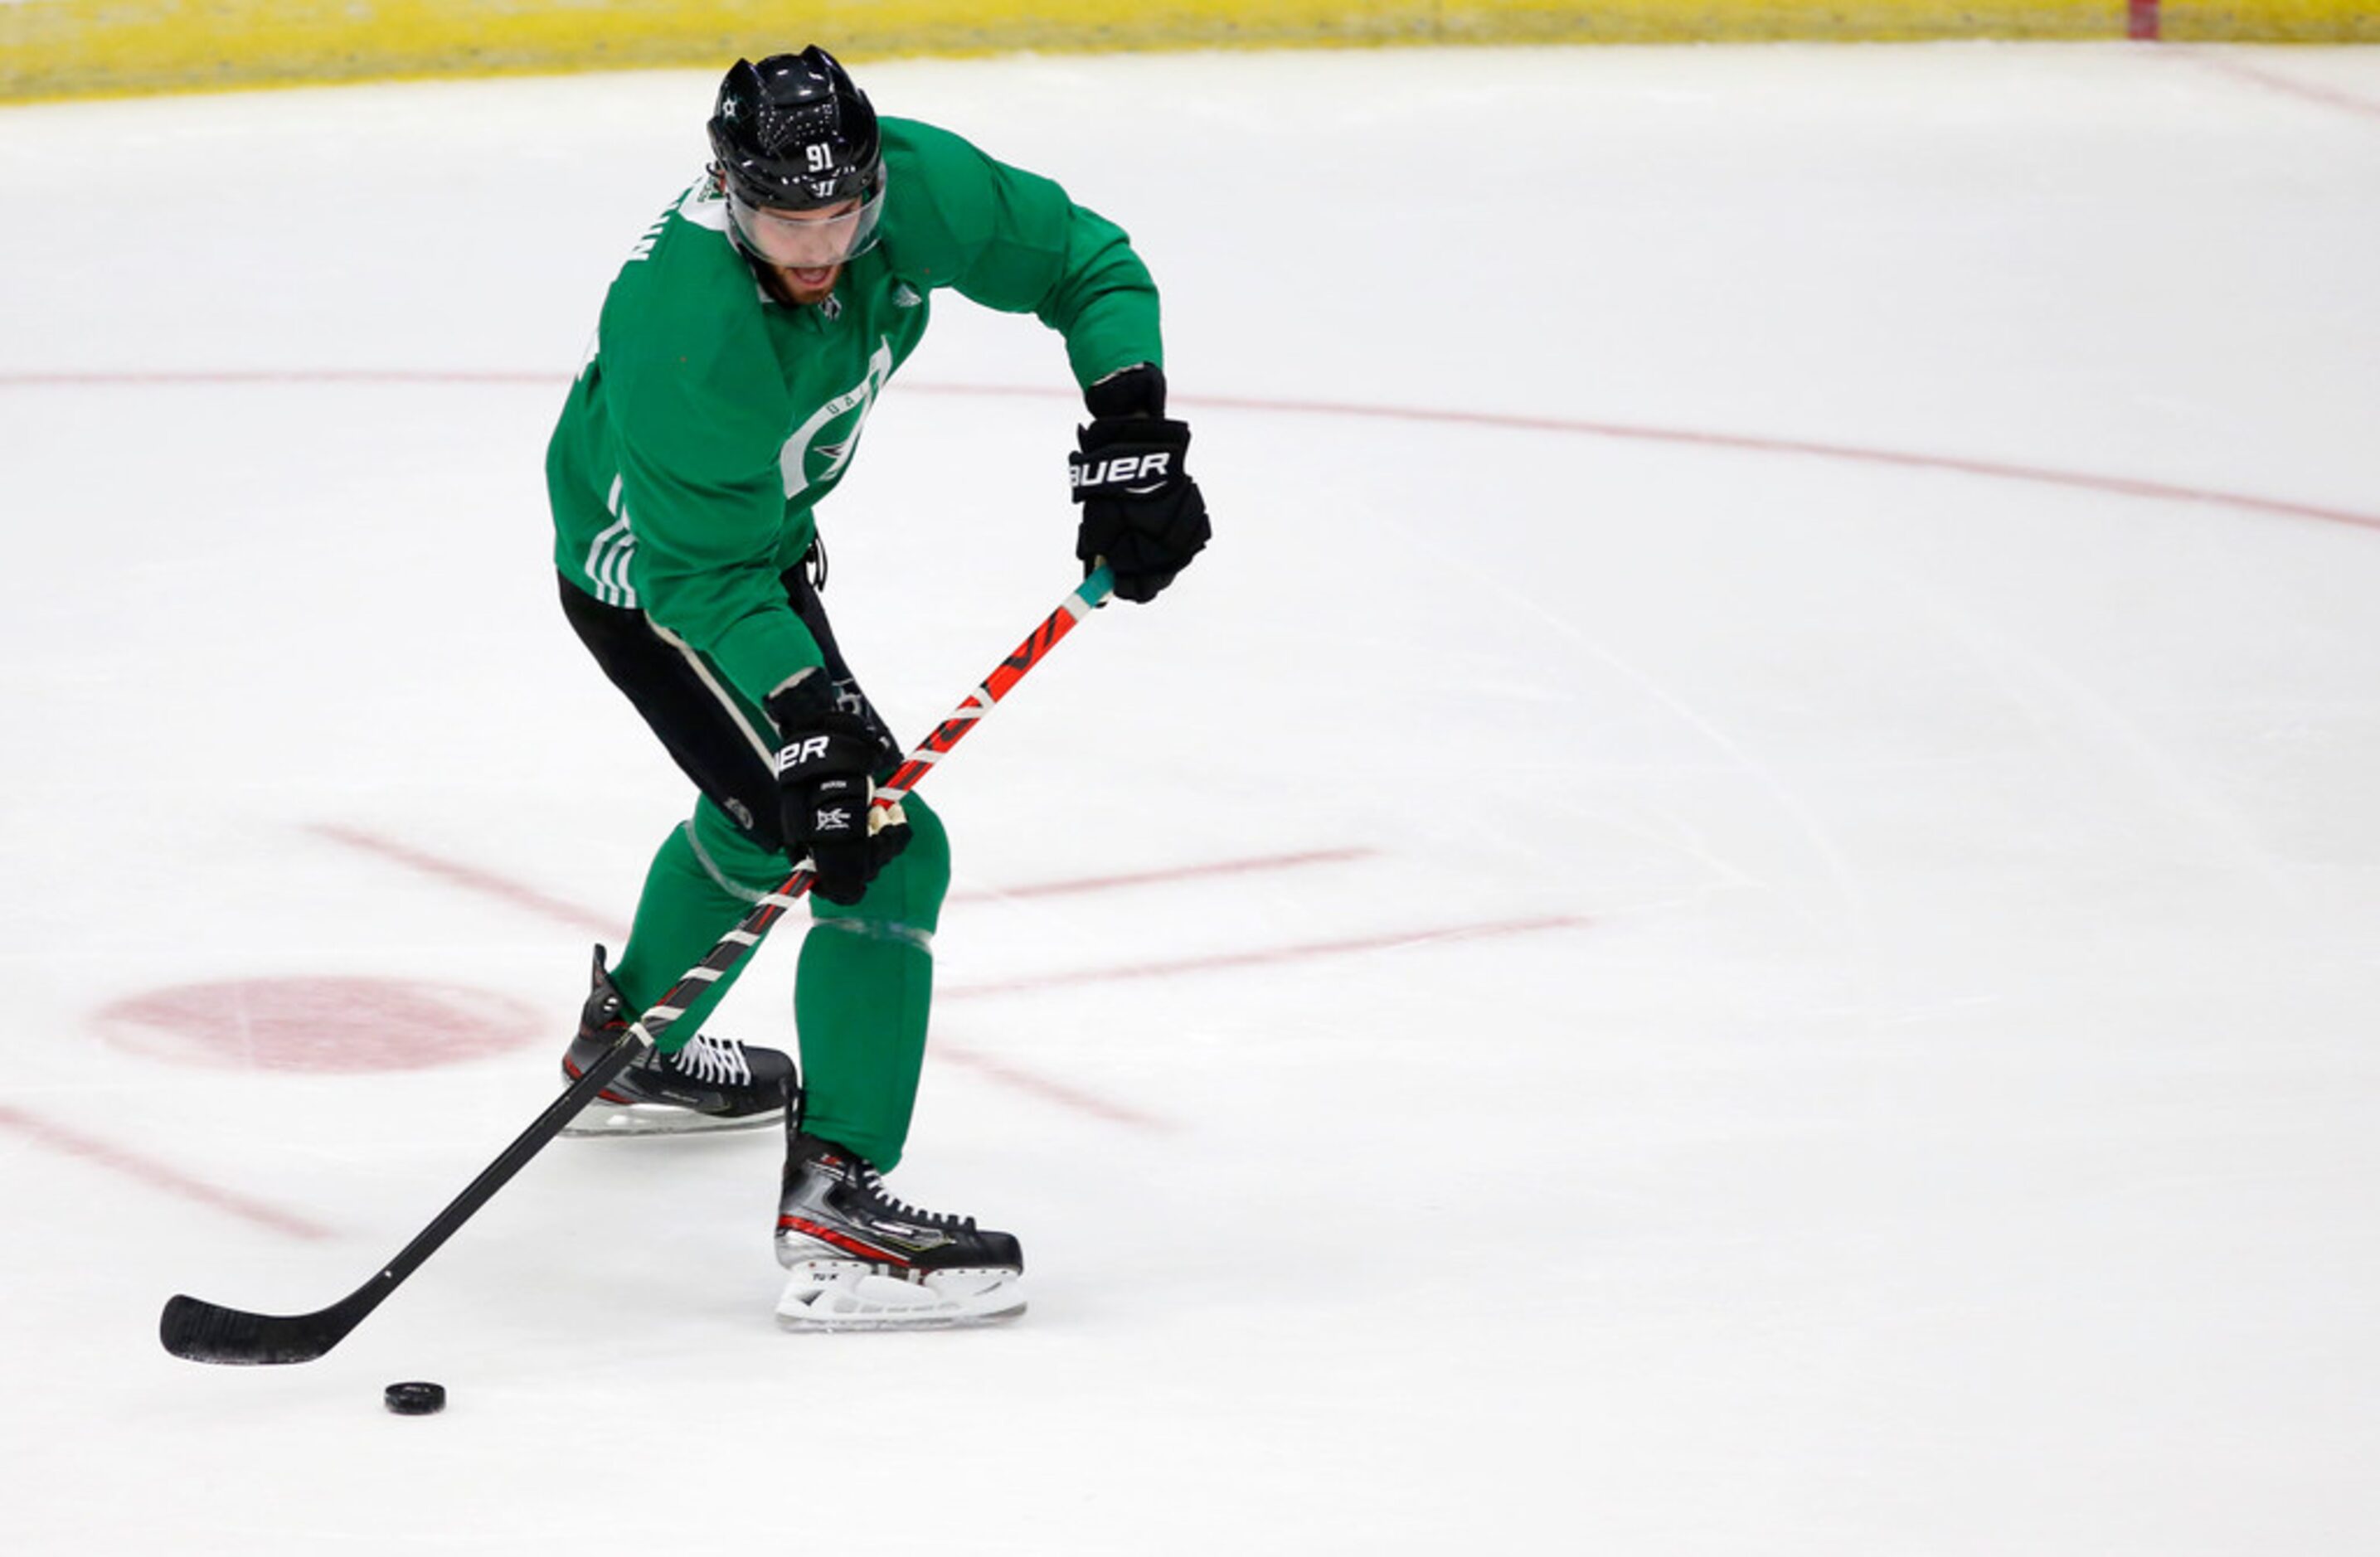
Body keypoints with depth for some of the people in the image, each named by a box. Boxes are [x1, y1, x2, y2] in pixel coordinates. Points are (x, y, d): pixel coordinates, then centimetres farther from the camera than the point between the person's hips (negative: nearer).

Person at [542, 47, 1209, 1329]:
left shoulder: (914, 186, -22)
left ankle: (628, 1048, 56)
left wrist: (1130, 432, -20)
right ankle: (832, 1210, -20)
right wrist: (809, 715, -38)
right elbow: (703, 575, -32)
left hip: (756, 534, 9)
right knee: (883, 847, -18)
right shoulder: (688, 334, -39)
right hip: (643, 580, -9)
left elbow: (1088, 265, -9)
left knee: (769, 802, 32)